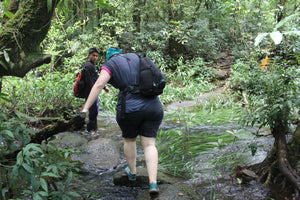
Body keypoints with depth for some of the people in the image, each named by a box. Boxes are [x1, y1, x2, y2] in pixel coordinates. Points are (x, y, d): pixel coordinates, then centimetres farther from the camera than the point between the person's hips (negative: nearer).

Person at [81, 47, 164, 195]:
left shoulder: (109, 65, 2)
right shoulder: (136, 58, 15)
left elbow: (99, 85, -13)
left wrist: (85, 109, -15)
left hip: (130, 109, -3)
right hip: (153, 107, 3)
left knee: (129, 140, 22)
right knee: (149, 144, 5)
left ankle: (132, 172, 38)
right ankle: (153, 183, -8)